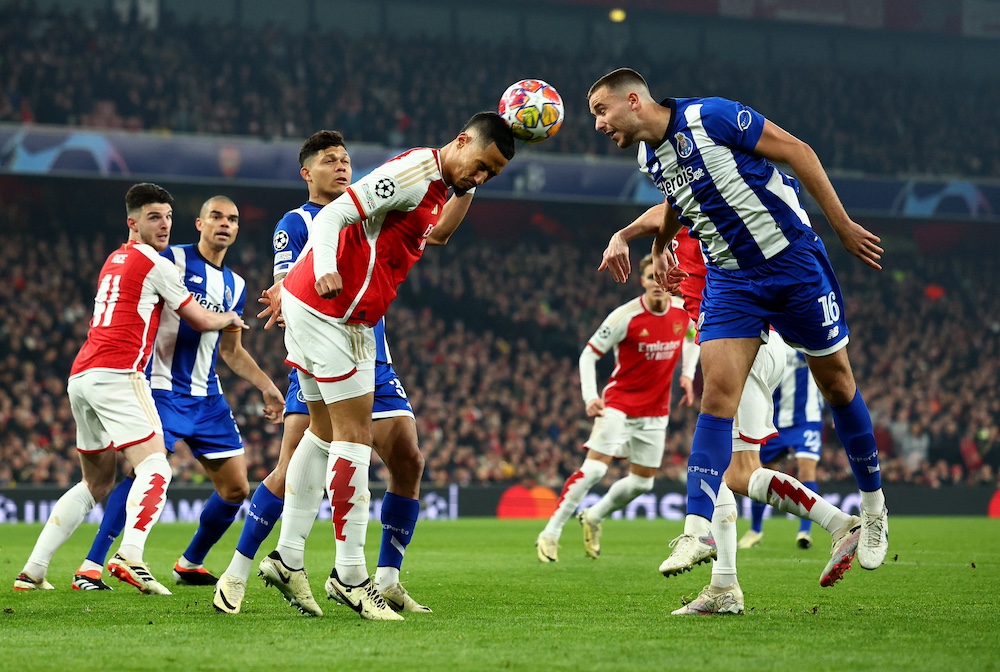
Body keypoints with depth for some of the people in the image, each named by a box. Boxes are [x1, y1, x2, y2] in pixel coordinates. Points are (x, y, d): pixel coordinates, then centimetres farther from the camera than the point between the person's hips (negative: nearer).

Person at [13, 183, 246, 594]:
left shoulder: (115, 261, 25)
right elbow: (201, 321, 6)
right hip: (118, 373, -9)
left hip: (80, 376, 9)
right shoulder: (155, 265, -1)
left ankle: (33, 570, 14)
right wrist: (230, 319, 28)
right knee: (155, 468, -15)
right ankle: (130, 556, -37)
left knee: (97, 483, 18)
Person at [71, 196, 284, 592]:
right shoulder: (172, 260, -3)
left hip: (207, 397, 7)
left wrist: (267, 388, 18)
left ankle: (190, 564, 24)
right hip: (163, 391, -7)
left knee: (236, 488, 5)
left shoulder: (235, 286, 16)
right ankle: (90, 567, -19)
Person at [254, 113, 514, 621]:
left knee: (325, 431, 14)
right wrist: (325, 271, -37)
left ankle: (288, 558, 18)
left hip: (311, 304, 10)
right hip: (333, 312, -10)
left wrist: (294, 283, 25)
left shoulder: (438, 187, 16)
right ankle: (350, 575, -6)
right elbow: (333, 216, -20)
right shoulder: (415, 172, -15)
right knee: (354, 435, -8)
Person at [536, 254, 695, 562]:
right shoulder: (625, 316, -18)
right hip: (620, 402, -5)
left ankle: (593, 518, 32)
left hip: (656, 410, 5)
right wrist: (590, 396, -25)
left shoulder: (684, 311, -4)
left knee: (642, 482, 8)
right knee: (594, 468, -18)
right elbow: (588, 354, -12)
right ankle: (550, 533, -11)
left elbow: (692, 338, 19)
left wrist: (688, 374, 3)